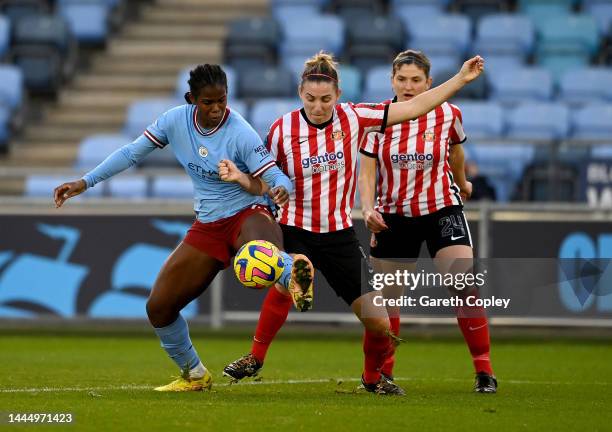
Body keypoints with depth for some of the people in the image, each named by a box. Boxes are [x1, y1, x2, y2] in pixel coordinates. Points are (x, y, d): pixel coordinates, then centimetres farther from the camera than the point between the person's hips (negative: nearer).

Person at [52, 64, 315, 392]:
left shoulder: (240, 134, -19)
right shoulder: (176, 120, -5)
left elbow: (275, 176, -23)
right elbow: (132, 153, 6)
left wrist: (282, 189, -48)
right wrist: (84, 183, 5)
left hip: (247, 214, -5)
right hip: (207, 226, 5)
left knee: (260, 251, -45)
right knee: (158, 307, 5)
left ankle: (295, 277, -71)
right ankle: (194, 375, 23)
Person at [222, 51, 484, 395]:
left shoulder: (354, 118, -5)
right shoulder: (282, 129, -6)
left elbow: (413, 107, -2)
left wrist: (461, 79, -4)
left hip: (340, 235, 2)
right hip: (296, 231, -2)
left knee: (378, 321, -2)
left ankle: (374, 376, 31)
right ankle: (255, 358, -19)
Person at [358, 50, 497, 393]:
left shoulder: (449, 115, -7)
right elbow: (367, 174, -4)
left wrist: (461, 183, 32)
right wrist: (368, 210, -20)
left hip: (442, 210, -1)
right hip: (393, 216, 1)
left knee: (465, 288, -18)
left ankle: (484, 370, -11)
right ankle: (382, 372, 28)